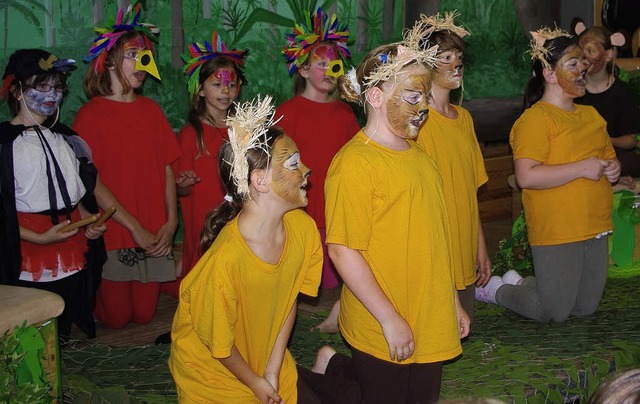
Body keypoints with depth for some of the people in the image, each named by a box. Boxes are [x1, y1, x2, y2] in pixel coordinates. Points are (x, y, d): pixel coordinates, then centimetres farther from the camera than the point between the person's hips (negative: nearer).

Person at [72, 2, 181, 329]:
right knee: (116, 317, 4)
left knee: (144, 314, 8)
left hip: (154, 233, 4)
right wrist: (135, 228, -13)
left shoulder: (150, 110, 8)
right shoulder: (91, 114, -7)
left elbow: (167, 168, 8)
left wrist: (171, 221, -4)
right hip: (114, 232, -4)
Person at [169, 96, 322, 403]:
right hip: (215, 376, -5)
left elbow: (288, 299, -1)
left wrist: (273, 372, -3)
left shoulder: (303, 228, -14)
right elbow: (219, 345, -20)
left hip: (270, 361, 5)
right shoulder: (224, 260, -35)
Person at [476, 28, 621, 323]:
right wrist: (582, 168, -23)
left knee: (586, 308, 16)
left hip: (596, 230, 8)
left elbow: (608, 156, 27)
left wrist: (613, 169, 3)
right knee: (554, 313, 1)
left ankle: (520, 283, 35)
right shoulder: (536, 119, -13)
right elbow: (526, 177, -24)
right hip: (557, 232, -8)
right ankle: (497, 289, 25)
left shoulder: (591, 115, 13)